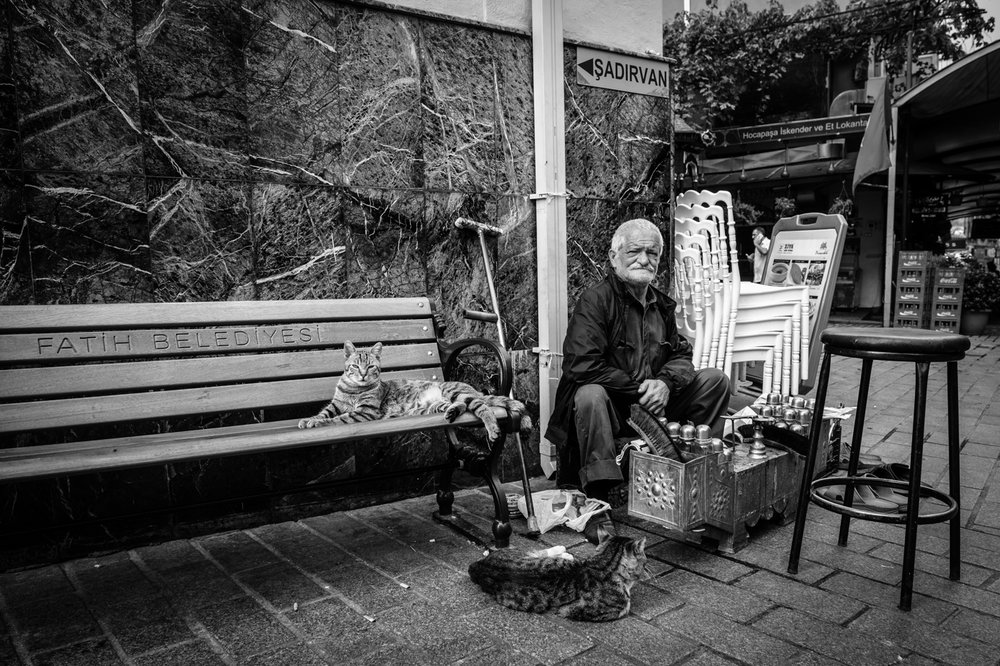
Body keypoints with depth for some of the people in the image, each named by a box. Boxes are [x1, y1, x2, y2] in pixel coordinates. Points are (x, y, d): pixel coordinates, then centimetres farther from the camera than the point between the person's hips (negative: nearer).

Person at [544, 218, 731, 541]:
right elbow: (582, 366, -23)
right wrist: (639, 388, -19)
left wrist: (665, 383, -12)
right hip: (611, 408, -6)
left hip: (652, 405, 7)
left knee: (715, 380, -1)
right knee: (590, 396, -39)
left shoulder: (662, 304, 11)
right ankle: (596, 505, -32)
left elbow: (681, 355, 12)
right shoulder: (594, 301, -13)